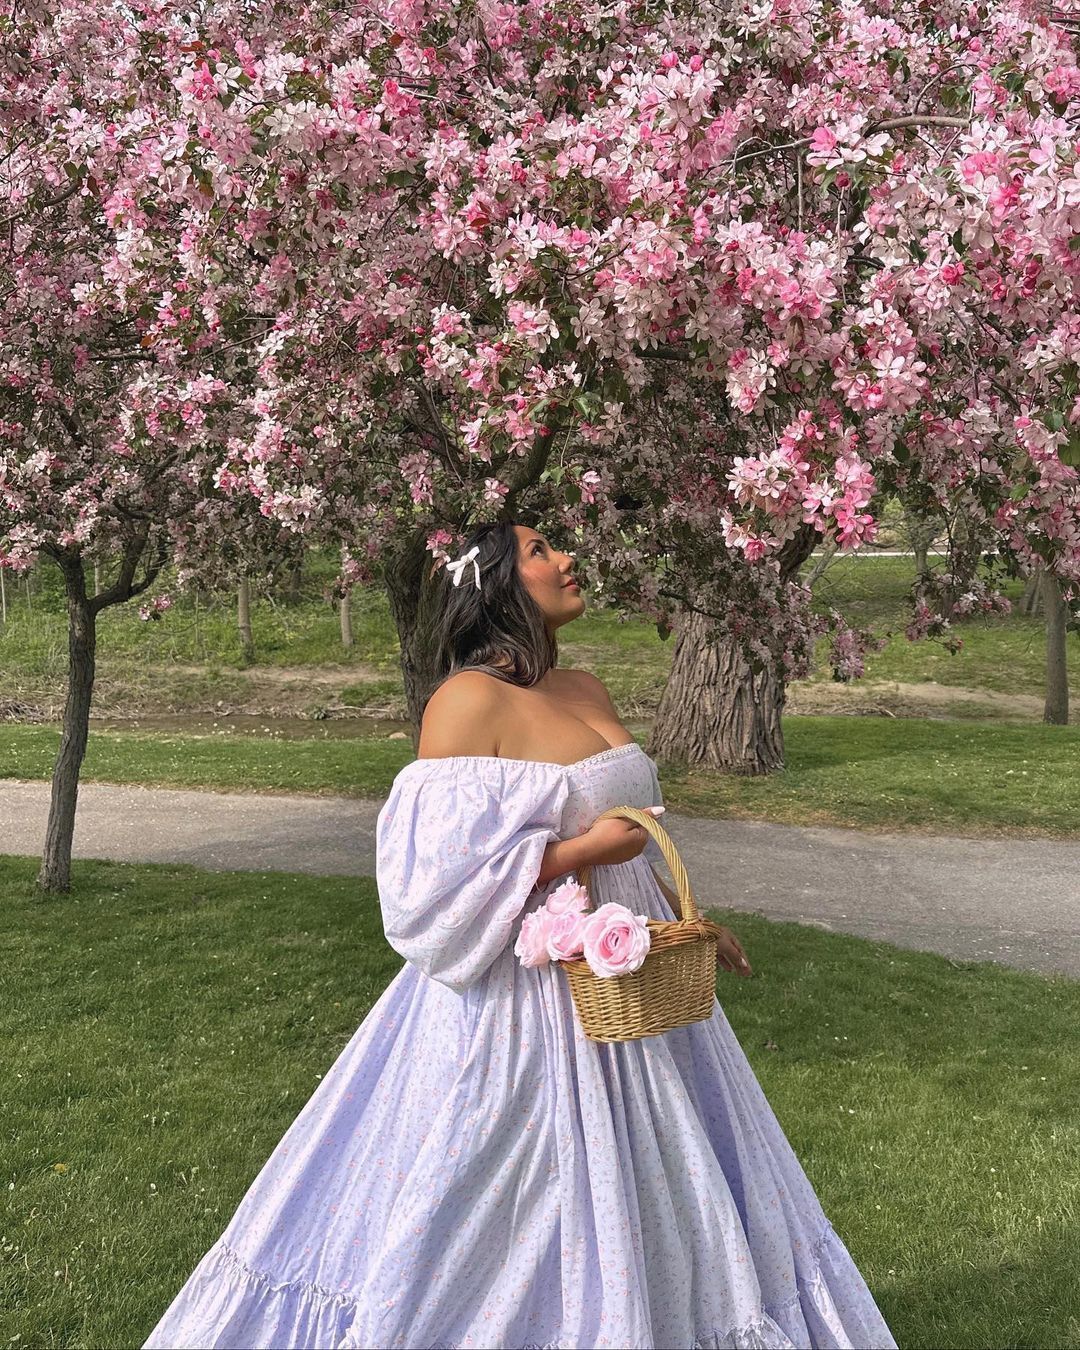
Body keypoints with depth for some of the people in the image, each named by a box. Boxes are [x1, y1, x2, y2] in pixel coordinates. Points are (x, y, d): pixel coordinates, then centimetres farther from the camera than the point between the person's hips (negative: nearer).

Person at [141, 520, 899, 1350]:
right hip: (527, 999, -8)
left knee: (639, 1203, 19)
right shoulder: (470, 700, -17)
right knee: (503, 1224, 6)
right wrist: (584, 849, -21)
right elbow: (442, 874, -22)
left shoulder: (586, 690, 7)